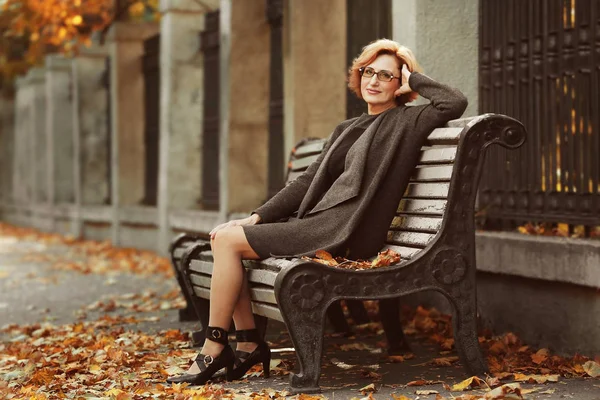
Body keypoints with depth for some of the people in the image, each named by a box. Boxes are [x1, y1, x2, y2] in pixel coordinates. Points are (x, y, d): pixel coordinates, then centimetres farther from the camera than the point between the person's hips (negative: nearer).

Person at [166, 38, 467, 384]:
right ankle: (249, 343, 1)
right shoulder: (347, 130, 24)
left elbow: (455, 103, -18)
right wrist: (256, 217, 8)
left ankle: (214, 351, -5)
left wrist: (413, 80, -2)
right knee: (224, 236, -2)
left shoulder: (406, 121, 1)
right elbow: (308, 182, 18)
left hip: (345, 236, -9)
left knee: (230, 241, -13)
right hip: (318, 222, 9)